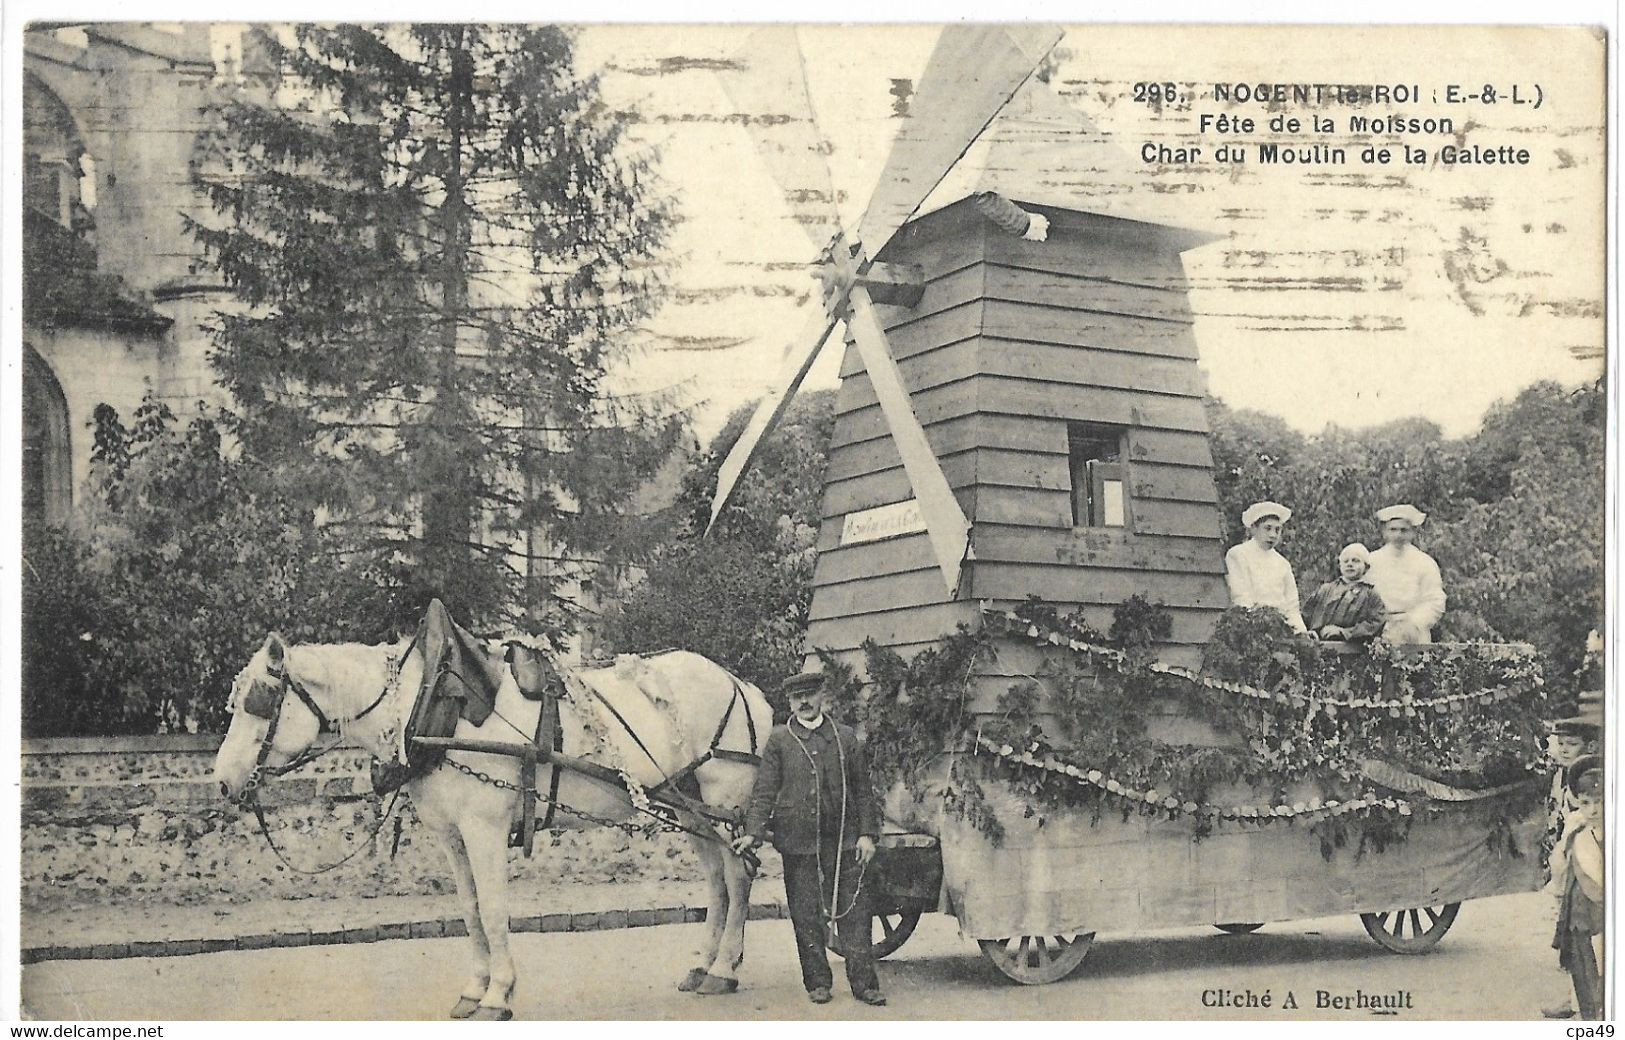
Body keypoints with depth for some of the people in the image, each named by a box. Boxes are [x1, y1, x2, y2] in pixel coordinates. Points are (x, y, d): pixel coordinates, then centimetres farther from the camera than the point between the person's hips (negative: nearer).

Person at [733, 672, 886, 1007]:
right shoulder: (778, 741, 4)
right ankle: (817, 982, 15)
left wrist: (867, 834, 2)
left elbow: (863, 791, 10)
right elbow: (764, 791, 0)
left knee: (853, 911, 1)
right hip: (798, 843, -1)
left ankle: (864, 982, 6)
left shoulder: (846, 737, 8)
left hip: (843, 841, 1)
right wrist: (753, 831, -11)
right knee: (806, 916, 5)